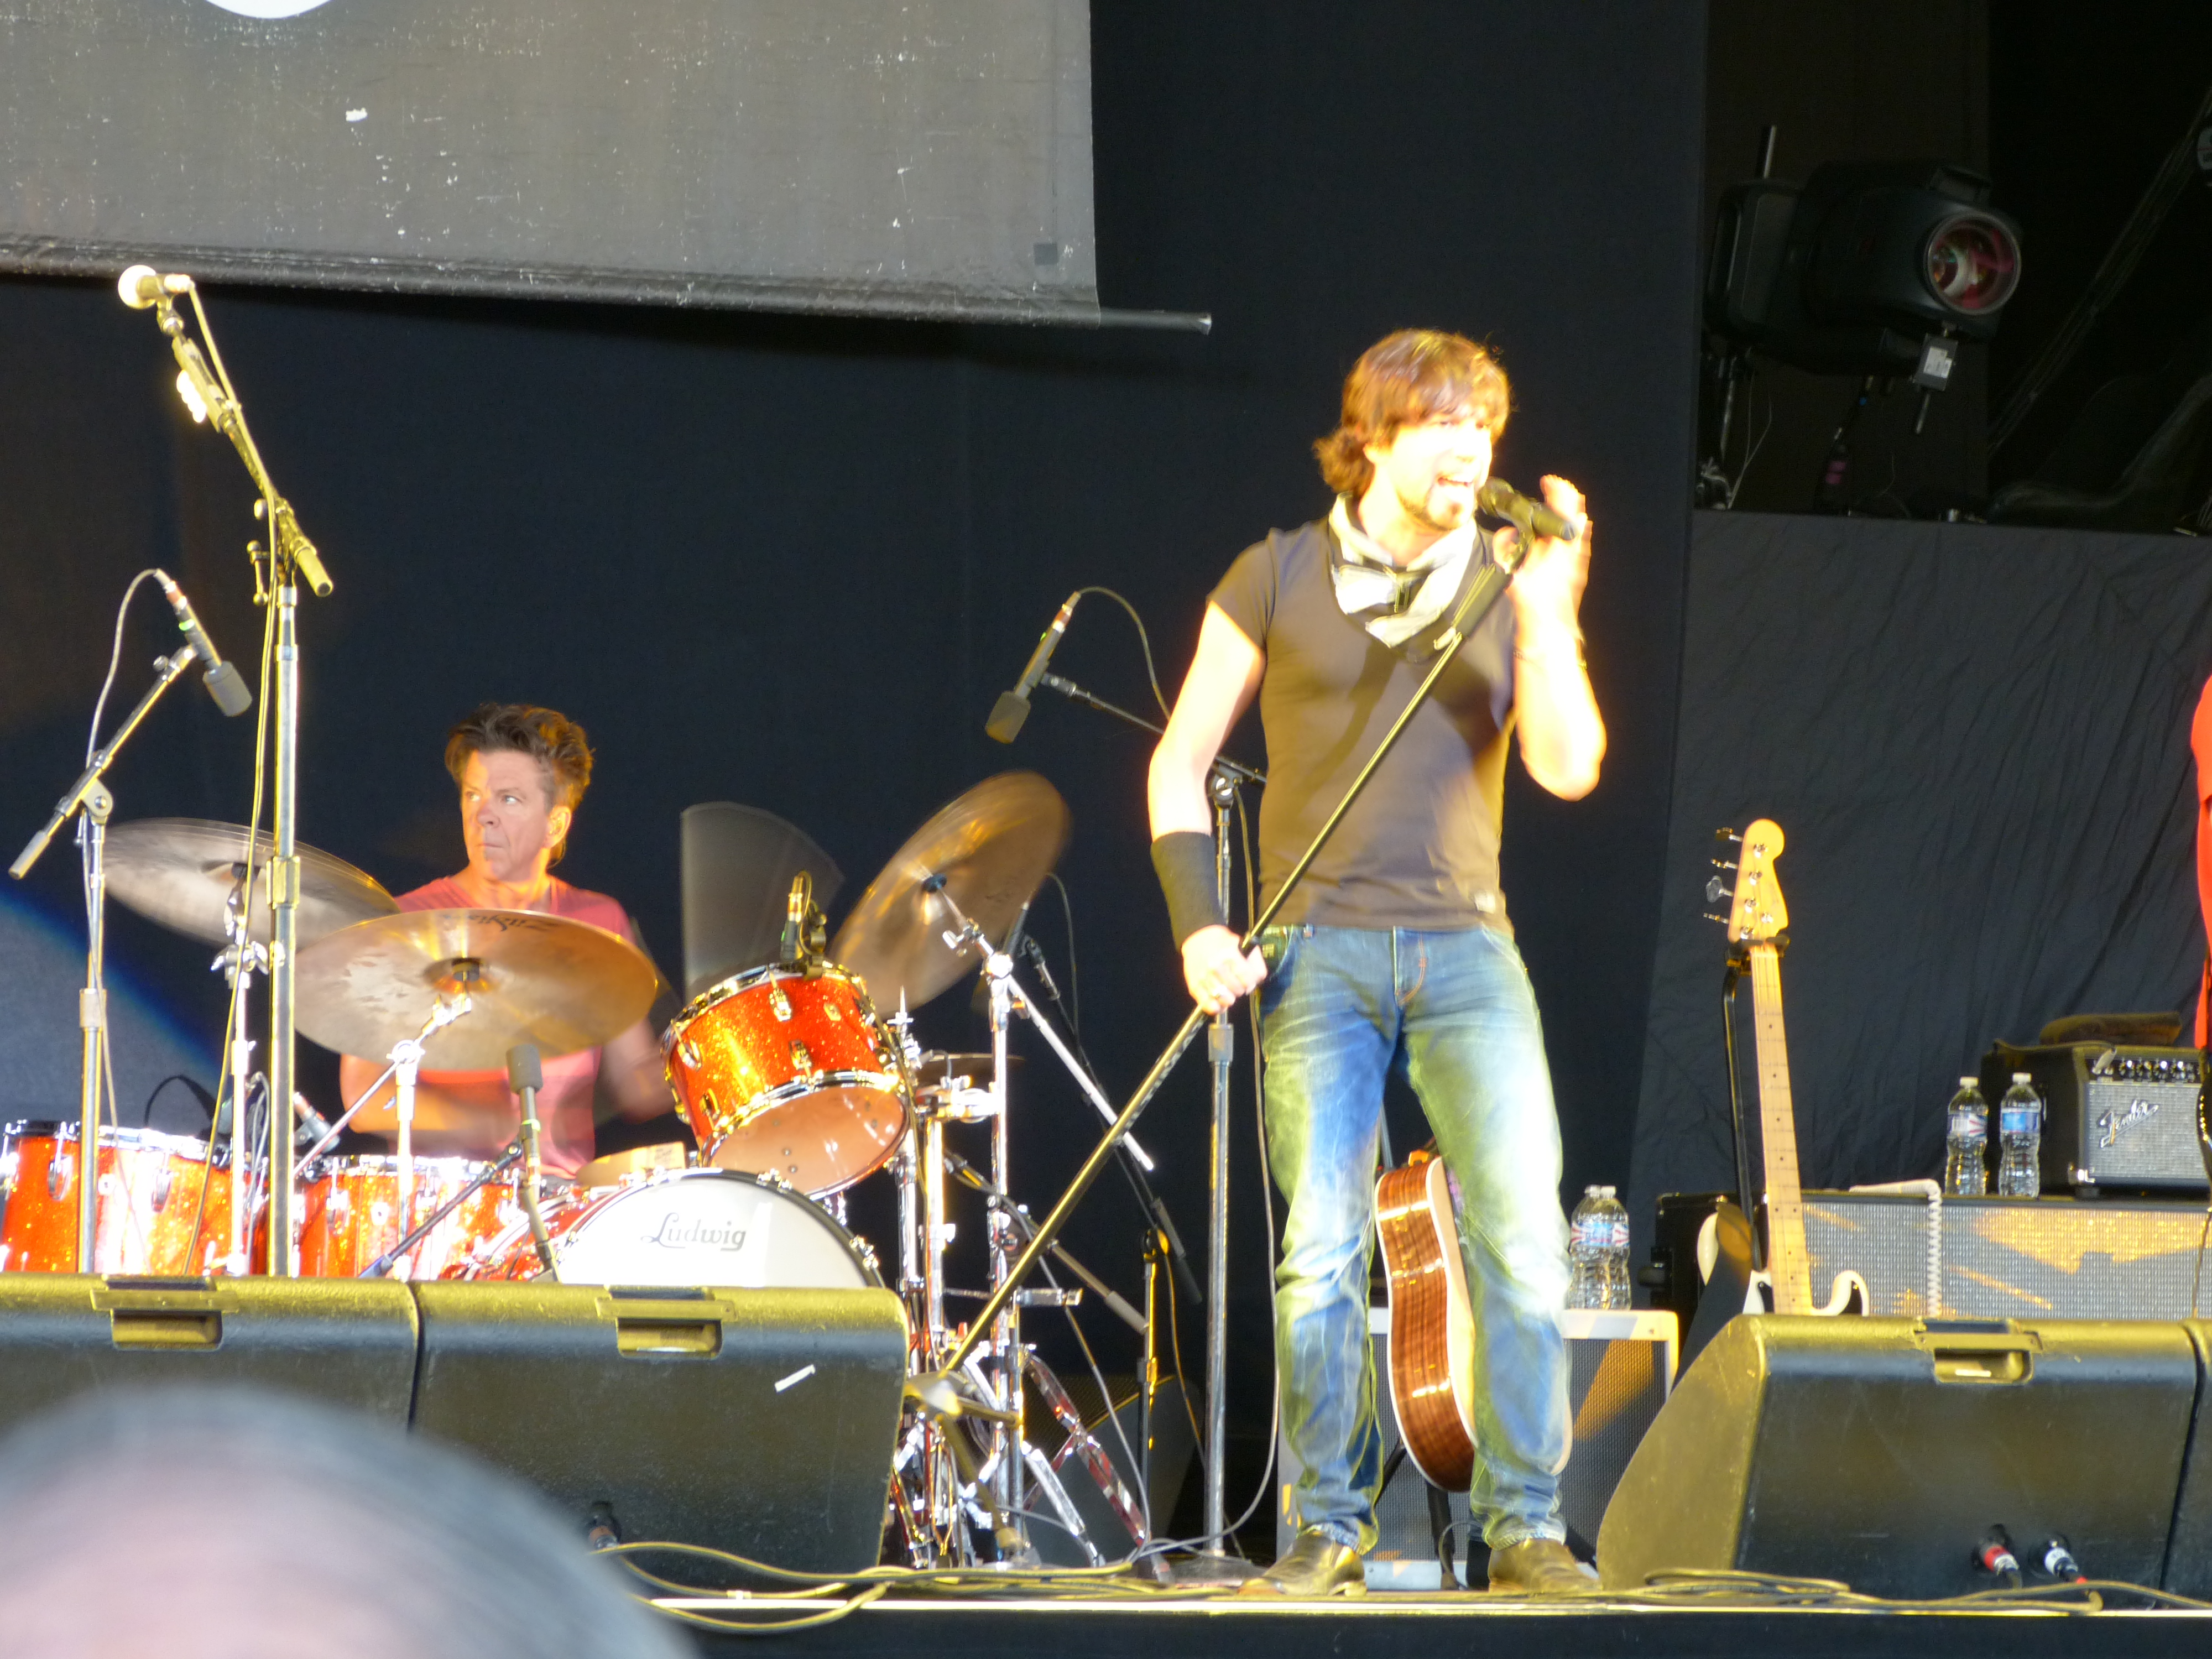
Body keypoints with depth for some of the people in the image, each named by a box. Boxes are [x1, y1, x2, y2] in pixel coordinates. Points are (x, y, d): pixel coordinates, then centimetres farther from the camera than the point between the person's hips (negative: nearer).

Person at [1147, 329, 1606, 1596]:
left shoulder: (1507, 581, 8)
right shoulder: (1280, 577, 5)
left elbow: (1570, 768, -4)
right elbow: (1182, 759, 8)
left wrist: (1548, 613, -13)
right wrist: (1198, 925, -2)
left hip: (1465, 945, 1)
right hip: (1318, 952, -1)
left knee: (1525, 1232, -9)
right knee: (1323, 1251, -5)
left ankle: (1527, 1527, -4)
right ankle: (1331, 1526, 6)